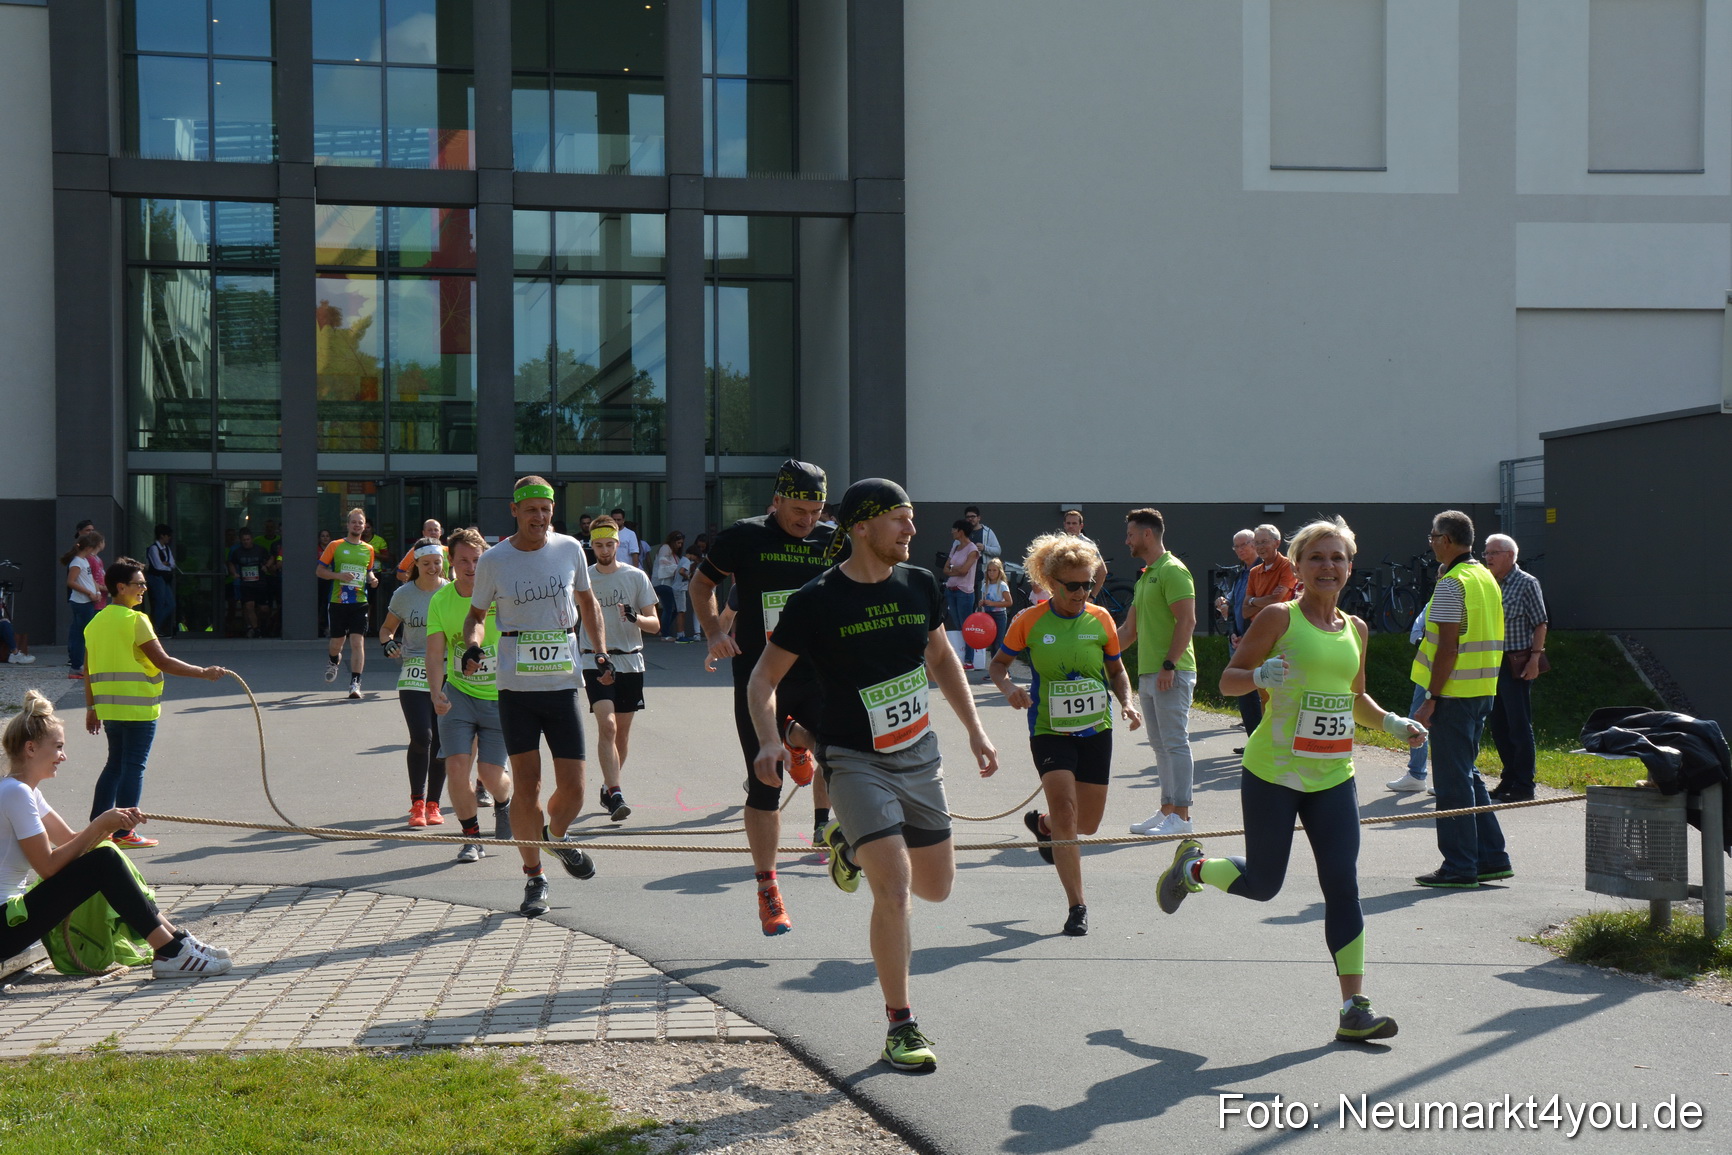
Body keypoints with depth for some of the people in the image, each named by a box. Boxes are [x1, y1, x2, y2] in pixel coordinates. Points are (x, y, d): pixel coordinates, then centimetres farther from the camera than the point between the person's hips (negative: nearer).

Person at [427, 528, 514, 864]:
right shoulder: (440, 600, -4)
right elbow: (435, 655, -6)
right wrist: (436, 694, -21)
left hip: (501, 696, -2)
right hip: (459, 695, 2)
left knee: (490, 773, -4)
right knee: (456, 766, -9)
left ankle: (504, 802, 33)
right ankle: (472, 838, 11)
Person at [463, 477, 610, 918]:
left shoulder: (570, 549, 3)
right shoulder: (493, 560, -2)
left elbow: (587, 603, 18)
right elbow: (477, 613, 10)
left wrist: (602, 652, 9)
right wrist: (472, 646, -10)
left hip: (563, 683, 2)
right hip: (516, 686, -1)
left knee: (573, 787, -1)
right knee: (526, 785, -2)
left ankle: (557, 835, 33)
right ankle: (533, 877, 14)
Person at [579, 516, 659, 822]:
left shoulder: (636, 577, 3)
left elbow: (655, 624, 1)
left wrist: (635, 618, -20)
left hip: (630, 662, 1)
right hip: (596, 661, -1)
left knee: (622, 731, 9)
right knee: (607, 726, -17)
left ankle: (608, 788, 27)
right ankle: (614, 795, -21)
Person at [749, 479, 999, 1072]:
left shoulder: (919, 584, 2)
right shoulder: (816, 600, -13)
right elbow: (764, 676, -6)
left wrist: (975, 730, 16)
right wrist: (768, 739, -23)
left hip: (920, 756, 6)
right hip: (855, 761, -5)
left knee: (936, 887, 13)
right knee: (894, 889, -17)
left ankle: (852, 844, 42)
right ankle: (900, 1026, -2)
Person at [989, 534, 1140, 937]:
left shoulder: (1100, 619, -1)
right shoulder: (1029, 621, -8)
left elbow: (1117, 671, 12)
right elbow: (997, 664, 5)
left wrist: (1127, 703, -5)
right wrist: (1008, 688, -16)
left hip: (1096, 729, 3)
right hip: (1049, 731, -3)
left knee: (1086, 824, 10)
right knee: (1065, 809, -18)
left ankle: (1040, 824, 46)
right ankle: (1076, 906, -7)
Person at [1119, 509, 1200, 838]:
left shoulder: (1172, 571, -10)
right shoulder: (1145, 576, 20)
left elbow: (1187, 620, -18)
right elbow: (1129, 629, 26)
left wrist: (1170, 664, -23)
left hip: (1171, 674, -10)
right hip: (1148, 673, 10)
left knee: (1175, 742, -8)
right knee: (1160, 745, 11)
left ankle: (1181, 815, -6)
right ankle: (1167, 810, 16)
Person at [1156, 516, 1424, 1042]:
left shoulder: (1356, 629, 10)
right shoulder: (1279, 618, -7)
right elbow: (1227, 681, -4)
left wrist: (1390, 722, 7)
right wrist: (1260, 676, -25)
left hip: (1332, 777, 4)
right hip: (1272, 772, -4)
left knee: (1343, 885, -3)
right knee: (1262, 884, 5)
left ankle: (1354, 1008, 0)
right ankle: (1191, 866, 36)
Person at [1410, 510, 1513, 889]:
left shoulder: (1451, 584, -14)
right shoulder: (1487, 578, 14)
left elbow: (1448, 648, -18)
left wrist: (1431, 700, -16)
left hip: (1455, 694, -9)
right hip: (1483, 691, 9)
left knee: (1452, 780, -3)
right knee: (1467, 775, 17)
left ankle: (1460, 867, 1)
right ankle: (1492, 858, 18)